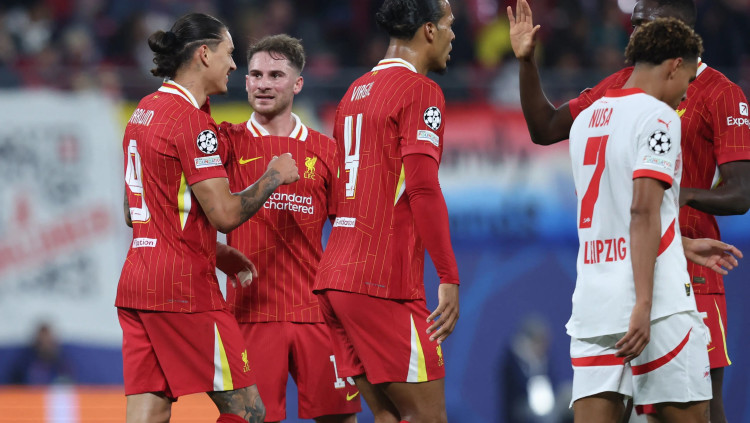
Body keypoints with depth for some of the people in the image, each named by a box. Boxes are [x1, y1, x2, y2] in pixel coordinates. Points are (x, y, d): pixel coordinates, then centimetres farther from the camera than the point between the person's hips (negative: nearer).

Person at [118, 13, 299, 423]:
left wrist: (219, 253, 31)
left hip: (136, 281, 9)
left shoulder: (144, 111, 16)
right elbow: (225, 214, -17)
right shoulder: (192, 120, -13)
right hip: (183, 285, -9)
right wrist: (274, 177, 0)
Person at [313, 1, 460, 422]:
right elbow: (423, 187, -17)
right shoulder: (420, 91, -7)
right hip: (385, 280, -8)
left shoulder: (356, 91, 19)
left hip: (335, 276, 9)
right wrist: (449, 277, -17)